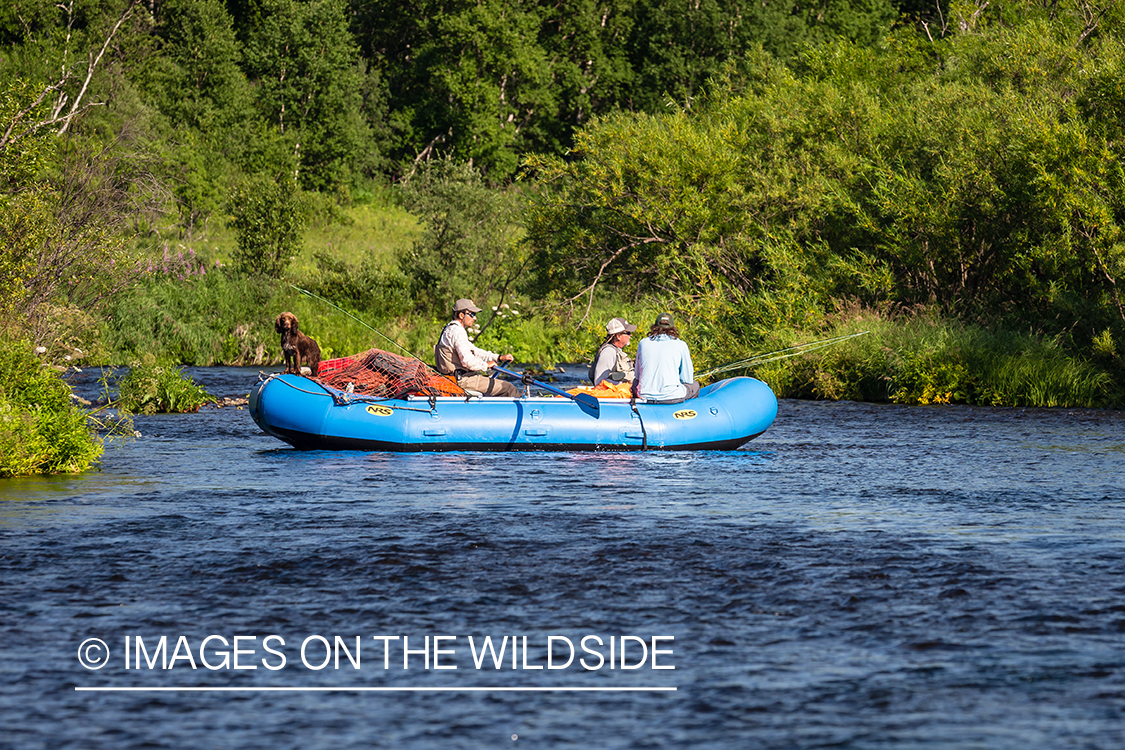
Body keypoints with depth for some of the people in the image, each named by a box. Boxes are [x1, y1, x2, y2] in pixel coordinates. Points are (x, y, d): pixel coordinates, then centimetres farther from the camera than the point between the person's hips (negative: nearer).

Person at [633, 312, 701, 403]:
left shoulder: (643, 343, 9)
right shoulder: (681, 345, 1)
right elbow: (687, 379, 7)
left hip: (645, 396, 2)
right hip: (672, 397, -2)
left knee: (635, 382, 38)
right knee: (695, 385, 29)